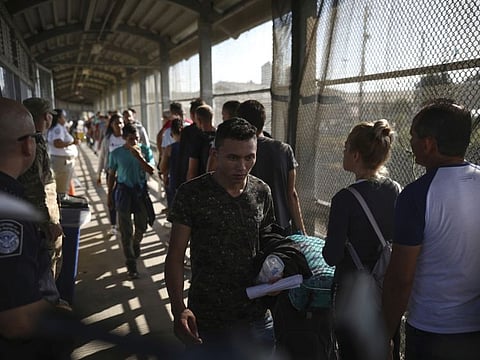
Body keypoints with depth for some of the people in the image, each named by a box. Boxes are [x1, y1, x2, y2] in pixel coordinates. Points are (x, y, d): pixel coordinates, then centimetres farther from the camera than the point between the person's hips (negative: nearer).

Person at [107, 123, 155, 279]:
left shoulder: (145, 150, -3)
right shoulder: (116, 153, -3)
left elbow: (151, 170, -11)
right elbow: (112, 175, 5)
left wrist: (139, 157, -22)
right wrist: (109, 196, 8)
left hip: (140, 190, 1)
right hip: (124, 191, -1)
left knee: (142, 226, 11)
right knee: (126, 230, 0)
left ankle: (136, 243, 46)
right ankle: (131, 264, 10)